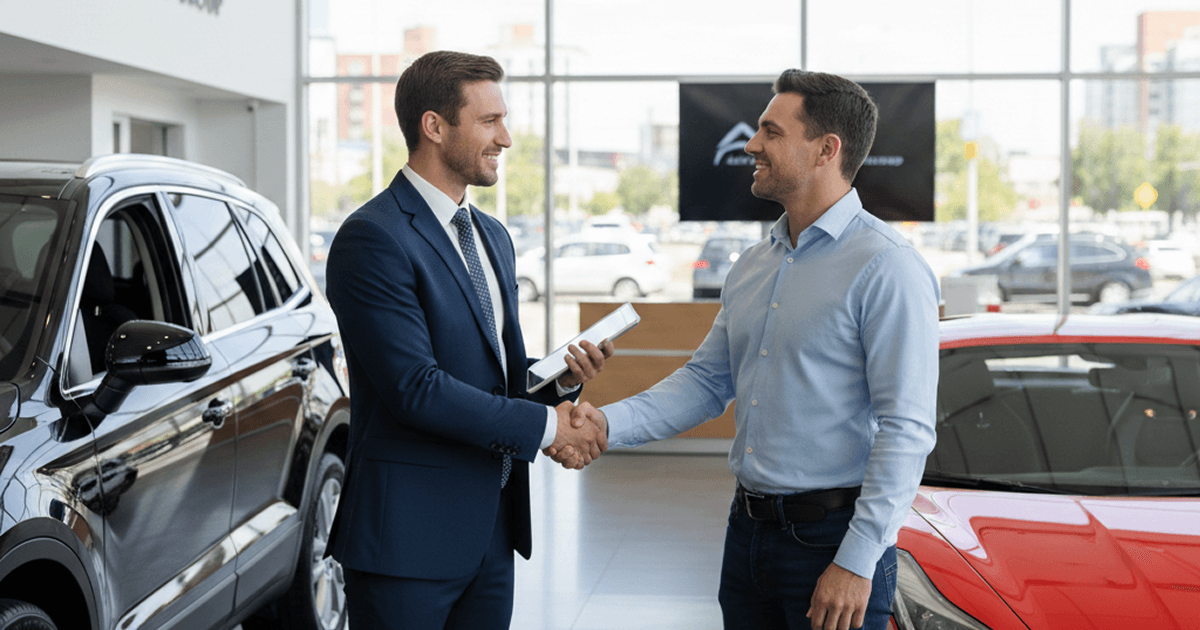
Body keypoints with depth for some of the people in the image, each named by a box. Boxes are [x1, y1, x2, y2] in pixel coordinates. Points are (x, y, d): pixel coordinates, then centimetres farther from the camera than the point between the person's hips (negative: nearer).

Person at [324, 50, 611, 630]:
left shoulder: (492, 236, 15)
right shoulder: (373, 238, -14)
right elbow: (416, 388, -21)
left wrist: (560, 380, 0)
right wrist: (544, 424, -16)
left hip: (494, 523, 8)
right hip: (410, 535, -8)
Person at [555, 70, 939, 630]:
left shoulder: (886, 268, -13)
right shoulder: (752, 266, 12)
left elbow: (905, 431, -17)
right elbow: (707, 380, 15)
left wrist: (857, 562, -20)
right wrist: (609, 423, -1)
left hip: (830, 538, -7)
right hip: (748, 530, 7)